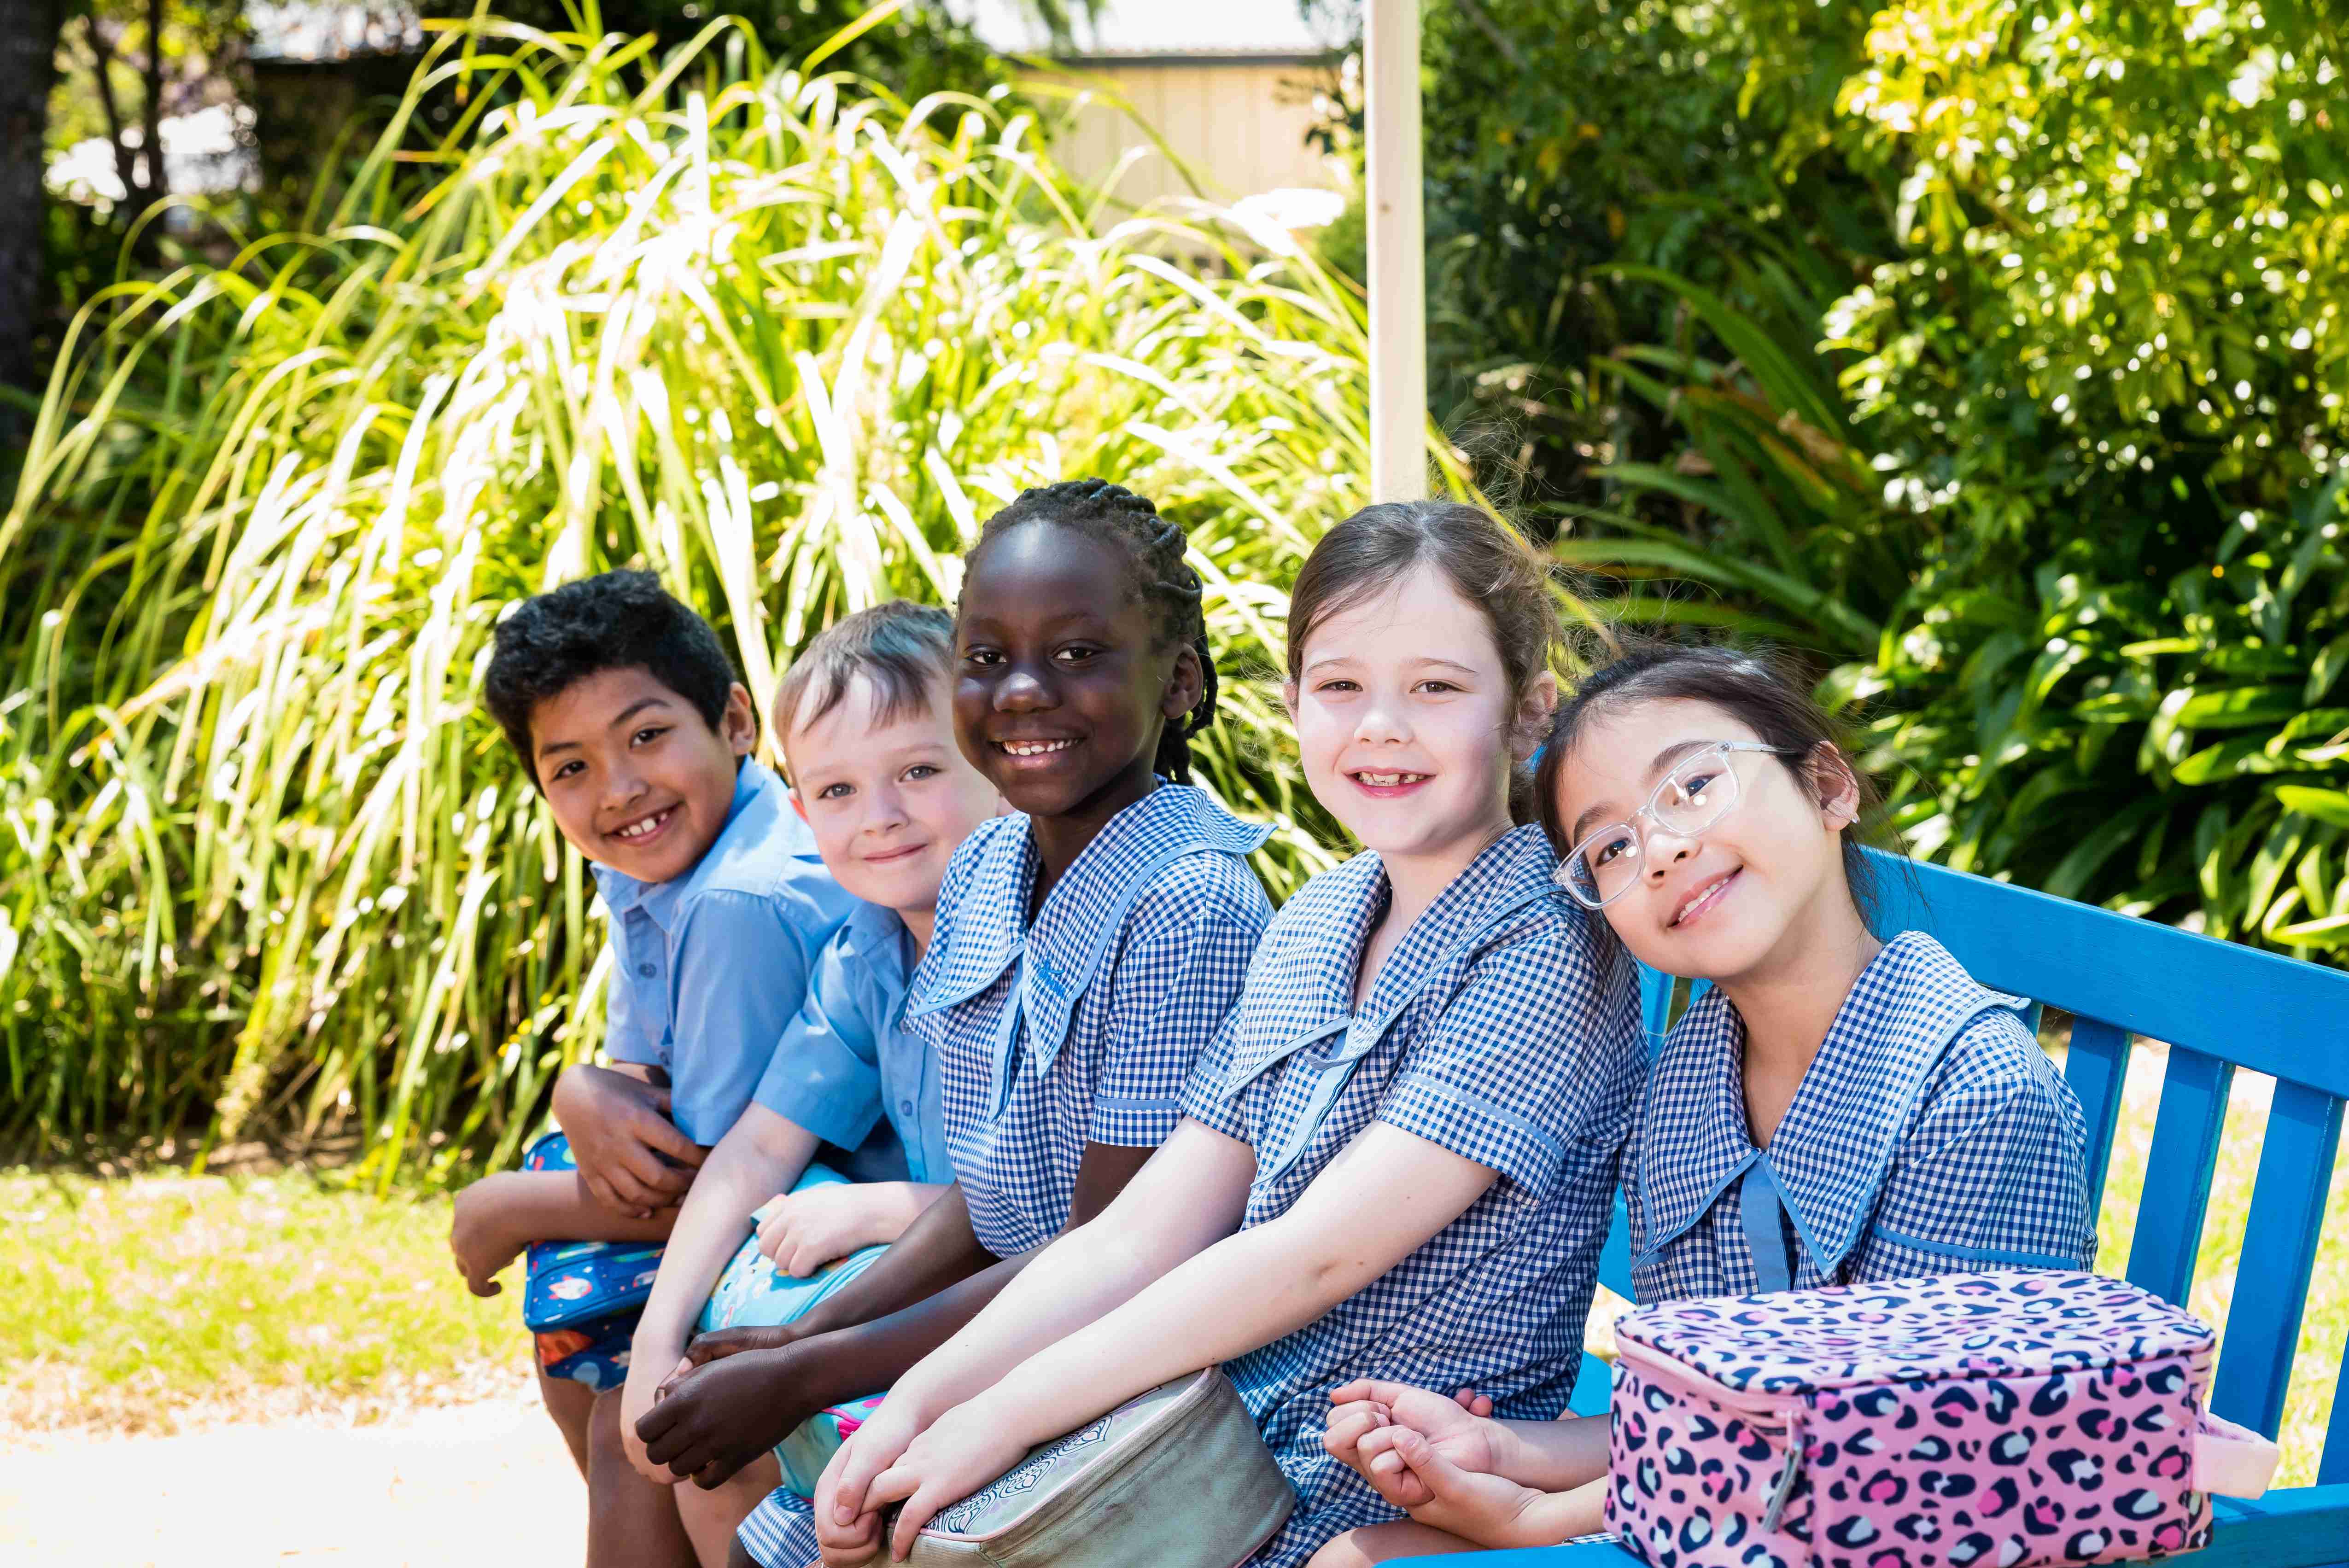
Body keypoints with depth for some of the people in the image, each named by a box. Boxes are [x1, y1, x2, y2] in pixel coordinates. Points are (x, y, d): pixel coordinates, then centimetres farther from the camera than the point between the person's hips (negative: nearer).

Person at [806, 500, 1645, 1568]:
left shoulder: (1545, 953, -15)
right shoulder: (1311, 928, 9)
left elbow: (1312, 1256, -21)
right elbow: (1141, 1233, 5)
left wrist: (1009, 1414, -20)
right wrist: (924, 1398, -8)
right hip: (1226, 1442, 6)